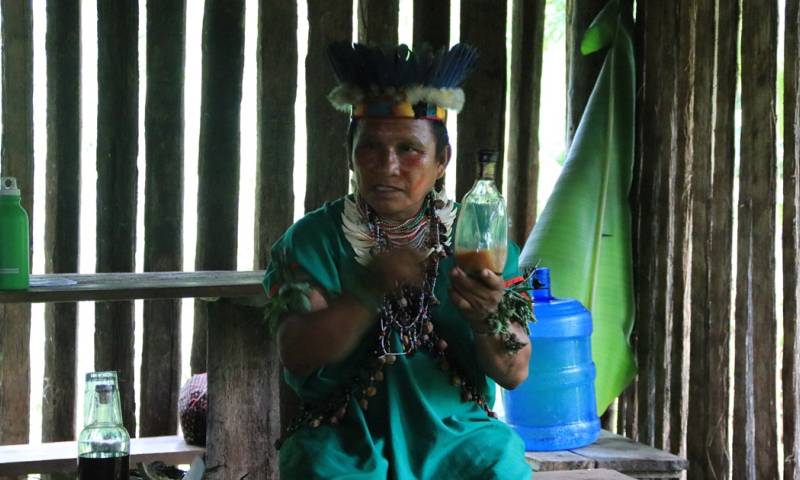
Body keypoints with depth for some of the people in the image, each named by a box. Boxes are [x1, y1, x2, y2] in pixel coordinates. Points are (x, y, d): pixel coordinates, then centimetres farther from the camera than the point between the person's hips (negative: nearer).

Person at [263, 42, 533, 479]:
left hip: (457, 432, 2)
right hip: (344, 438, -1)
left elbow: (515, 373, 0)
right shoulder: (310, 241, 1)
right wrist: (368, 291, -27)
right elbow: (296, 354, -12)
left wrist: (488, 320, -22)